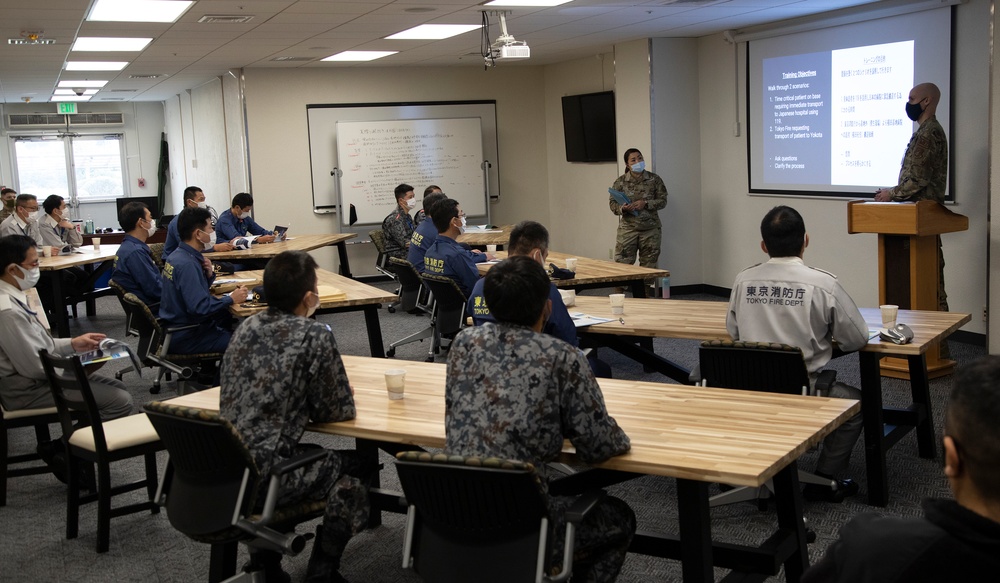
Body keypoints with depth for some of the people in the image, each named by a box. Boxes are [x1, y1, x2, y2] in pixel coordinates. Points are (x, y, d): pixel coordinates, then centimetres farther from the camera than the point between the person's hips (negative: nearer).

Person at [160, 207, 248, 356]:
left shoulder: (176, 255, 7)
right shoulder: (187, 264, -24)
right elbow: (199, 308, -32)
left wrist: (208, 275, -3)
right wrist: (231, 299, -20)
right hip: (185, 339, -10)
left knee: (229, 318, 26)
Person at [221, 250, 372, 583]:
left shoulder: (247, 328, 8)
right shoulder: (316, 337, -12)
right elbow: (339, 412, -5)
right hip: (263, 476, -7)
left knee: (316, 457, 33)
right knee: (353, 469, 15)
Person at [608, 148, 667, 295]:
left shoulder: (654, 180, 1)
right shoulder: (620, 182, 1)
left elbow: (662, 201, 0)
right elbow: (612, 203, 1)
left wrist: (645, 203, -15)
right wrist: (622, 208, -20)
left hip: (650, 229, 1)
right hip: (627, 229, -1)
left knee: (648, 265, 7)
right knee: (622, 263, -5)